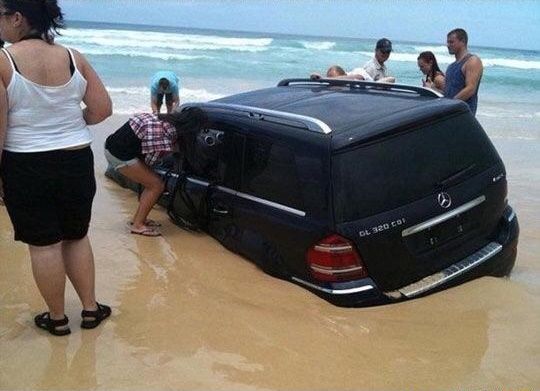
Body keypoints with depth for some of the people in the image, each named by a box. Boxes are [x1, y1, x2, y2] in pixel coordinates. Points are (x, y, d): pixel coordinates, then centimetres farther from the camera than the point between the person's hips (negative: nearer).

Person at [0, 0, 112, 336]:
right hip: (77, 162, 4)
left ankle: (57, 318, 23)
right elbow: (102, 109, 0)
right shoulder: (74, 58, -2)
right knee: (77, 237, 18)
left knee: (43, 244, 9)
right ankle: (90, 308, 27)